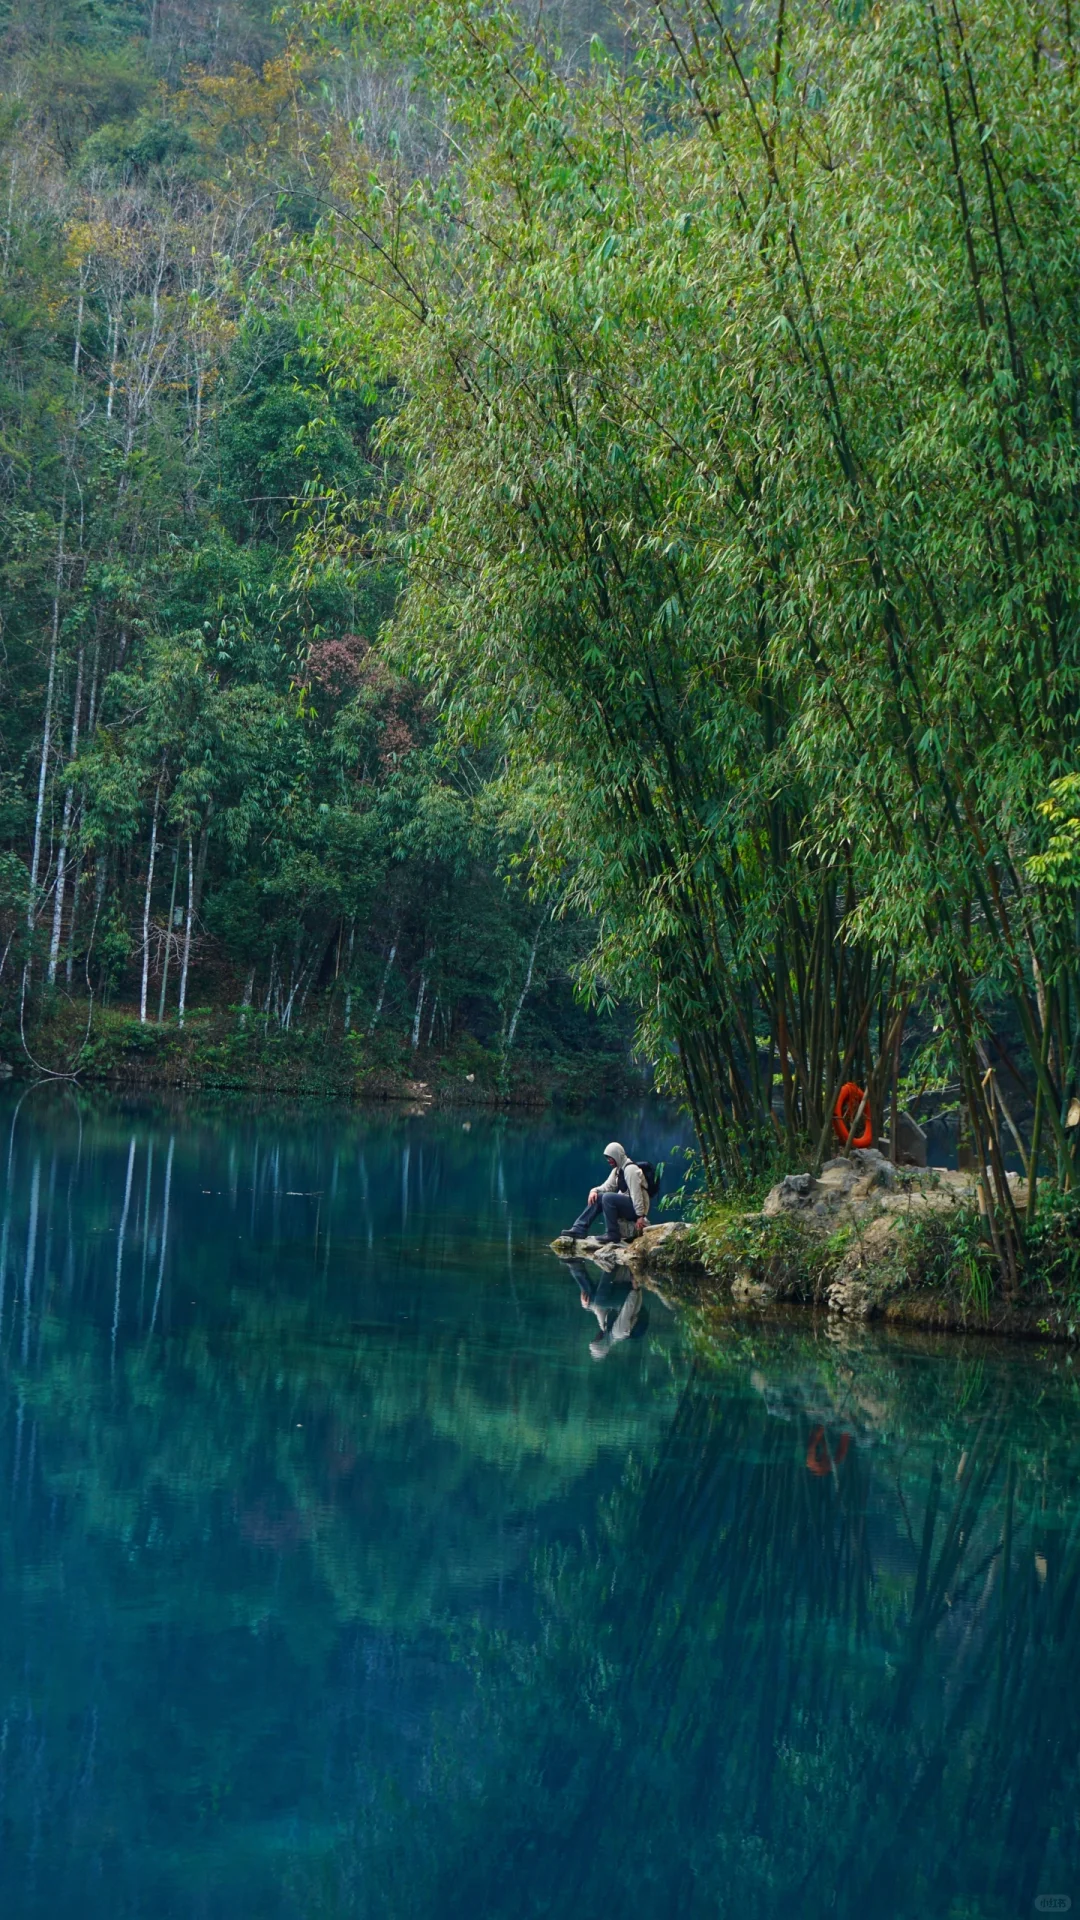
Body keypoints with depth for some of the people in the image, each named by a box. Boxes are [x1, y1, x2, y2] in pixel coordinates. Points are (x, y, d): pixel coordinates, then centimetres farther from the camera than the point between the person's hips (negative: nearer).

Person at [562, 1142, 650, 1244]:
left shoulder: (630, 1169, -17)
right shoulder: (618, 1169, 15)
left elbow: (636, 1193, -22)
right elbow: (607, 1186, 13)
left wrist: (640, 1216, -26)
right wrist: (594, 1190, -8)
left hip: (635, 1207, -10)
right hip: (625, 1203, 10)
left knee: (608, 1197, -29)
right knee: (597, 1197, 1)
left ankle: (613, 1234, -22)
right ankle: (579, 1229, -6)